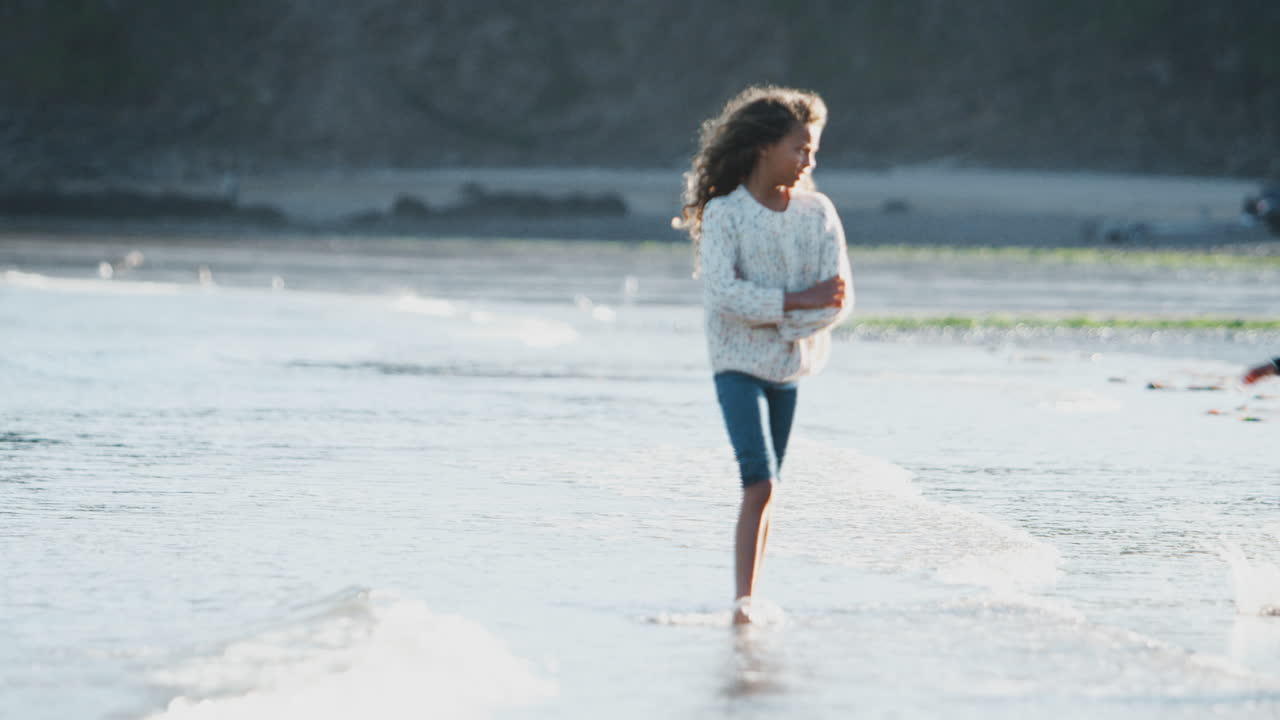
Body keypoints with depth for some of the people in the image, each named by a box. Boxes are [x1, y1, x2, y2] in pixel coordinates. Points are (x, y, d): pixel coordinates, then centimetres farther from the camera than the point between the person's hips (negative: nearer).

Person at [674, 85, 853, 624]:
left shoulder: (818, 214, 3)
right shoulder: (724, 214, -7)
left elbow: (840, 301, -4)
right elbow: (723, 292, -19)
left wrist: (773, 319, -17)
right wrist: (797, 301, -20)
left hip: (794, 366, 4)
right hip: (739, 364, -4)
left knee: (767, 486, 10)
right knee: (760, 483, -16)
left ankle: (750, 597, 18)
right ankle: (743, 598, -17)